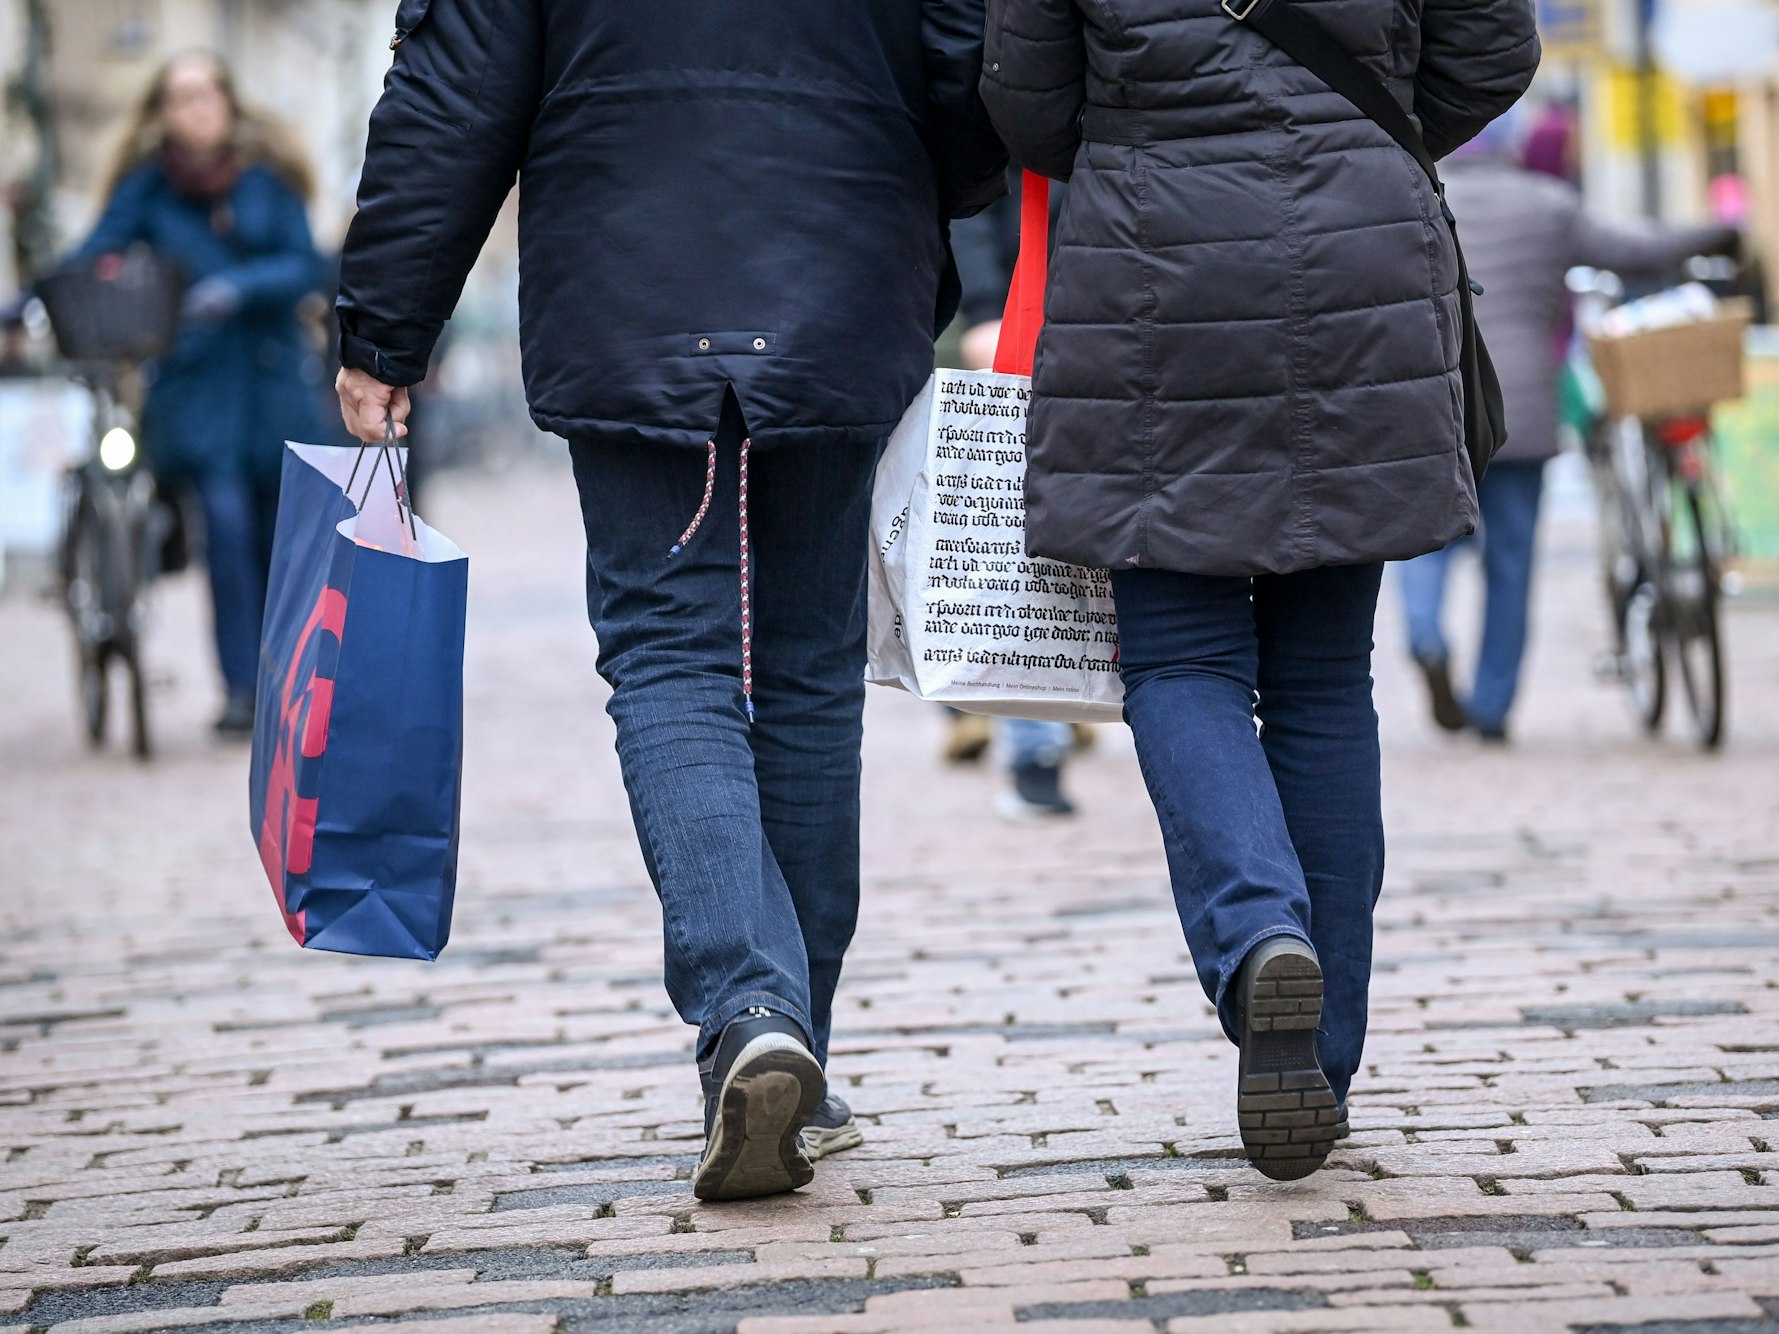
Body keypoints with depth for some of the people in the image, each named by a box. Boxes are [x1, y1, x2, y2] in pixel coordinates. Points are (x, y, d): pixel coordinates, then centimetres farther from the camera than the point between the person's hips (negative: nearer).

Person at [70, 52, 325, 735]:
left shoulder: (268, 178, 2)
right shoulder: (148, 184, 2)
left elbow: (305, 266, -4)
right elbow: (91, 257, -5)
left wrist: (239, 287, -21)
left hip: (273, 372, 1)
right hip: (194, 375, -1)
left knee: (279, 534, 6)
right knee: (225, 519, -15)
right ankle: (239, 686, -11)